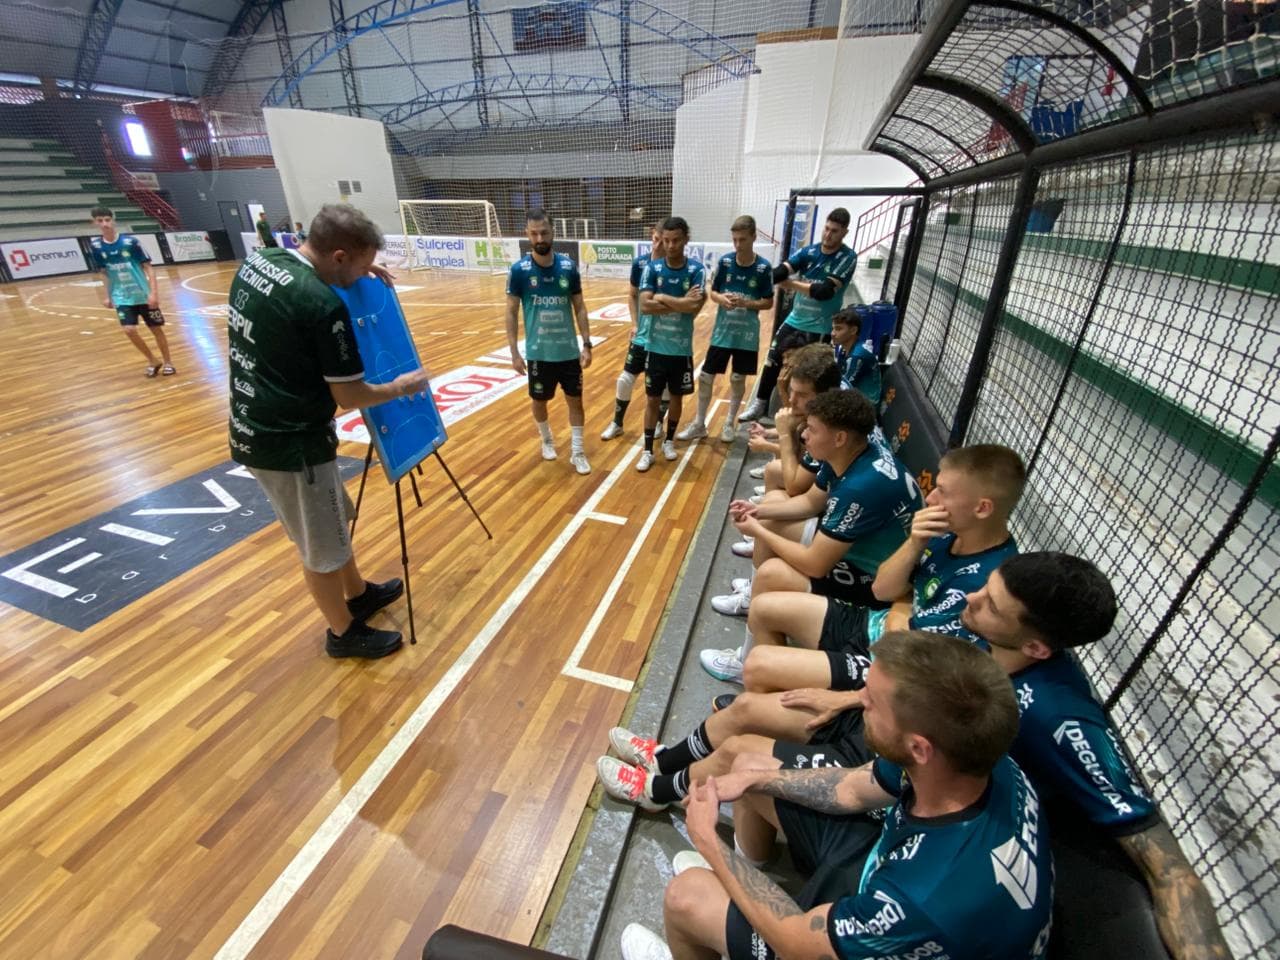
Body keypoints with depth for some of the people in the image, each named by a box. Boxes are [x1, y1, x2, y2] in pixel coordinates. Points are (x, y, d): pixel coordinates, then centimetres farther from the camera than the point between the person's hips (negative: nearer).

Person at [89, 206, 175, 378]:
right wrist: (106, 296, 11)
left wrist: (154, 292, -17)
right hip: (121, 297, 2)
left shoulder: (130, 241, -10)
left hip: (143, 294, -2)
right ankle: (153, 361, 10)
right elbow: (104, 273, 11)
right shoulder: (96, 245, 0)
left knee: (156, 329, 6)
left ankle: (168, 362, 23)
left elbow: (148, 267, -9)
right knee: (129, 330, -10)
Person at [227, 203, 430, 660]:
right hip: (290, 441, -9)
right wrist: (402, 386, 0)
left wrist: (358, 272, 13)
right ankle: (344, 632, 31)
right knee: (321, 546, 10)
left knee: (331, 521, 25)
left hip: (254, 429, 9)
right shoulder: (323, 304, -24)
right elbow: (349, 395, -18)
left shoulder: (256, 260, 2)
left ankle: (359, 593, 45)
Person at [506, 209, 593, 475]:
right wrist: (514, 352, -8)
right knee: (538, 400, 14)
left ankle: (577, 452, 20)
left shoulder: (568, 266, -4)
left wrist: (587, 344, -3)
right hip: (538, 352, -1)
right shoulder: (519, 270, -9)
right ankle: (547, 440, 40)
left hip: (569, 350, 1)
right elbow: (511, 313, -4)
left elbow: (580, 308, 2)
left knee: (575, 400, 6)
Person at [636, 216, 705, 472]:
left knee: (677, 397, 14)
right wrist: (681, 303, -18)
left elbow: (695, 307, -19)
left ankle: (669, 440, 35)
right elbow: (645, 305, -16)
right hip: (656, 347, 0)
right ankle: (647, 450, 18)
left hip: (682, 349, 0)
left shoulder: (695, 269, -5)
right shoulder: (652, 268, -3)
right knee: (653, 399, 7)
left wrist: (662, 298, -16)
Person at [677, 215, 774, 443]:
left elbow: (768, 302, -4)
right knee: (705, 376, 3)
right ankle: (699, 424, 18)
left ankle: (730, 423, 28)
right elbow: (712, 292, 3)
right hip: (722, 331, 2)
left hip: (747, 334, -1)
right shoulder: (725, 261, -3)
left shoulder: (764, 268, -9)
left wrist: (745, 303, -21)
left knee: (738, 379, 9)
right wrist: (722, 299, -20)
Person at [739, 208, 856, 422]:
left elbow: (825, 291, -23)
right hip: (795, 320, 5)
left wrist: (792, 284, -15)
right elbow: (781, 270, -12)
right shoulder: (809, 251, 1)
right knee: (772, 360, 10)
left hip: (820, 328, -5)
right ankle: (760, 405, 27)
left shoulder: (848, 258, -12)